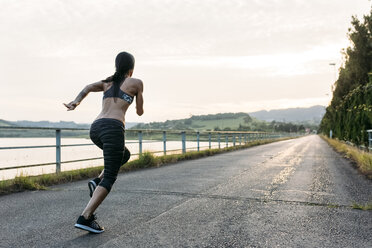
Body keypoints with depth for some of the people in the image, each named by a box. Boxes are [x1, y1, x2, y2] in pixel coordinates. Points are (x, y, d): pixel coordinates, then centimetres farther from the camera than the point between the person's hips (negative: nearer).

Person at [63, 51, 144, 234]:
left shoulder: (107, 83, 27)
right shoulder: (137, 82, 13)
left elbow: (88, 88, 7)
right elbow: (140, 112, 20)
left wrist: (76, 102, -9)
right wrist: (139, 108, 44)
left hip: (95, 129, 7)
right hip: (113, 129, -6)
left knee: (125, 155, 30)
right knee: (110, 178, -2)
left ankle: (98, 181, 11)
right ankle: (85, 218, -14)